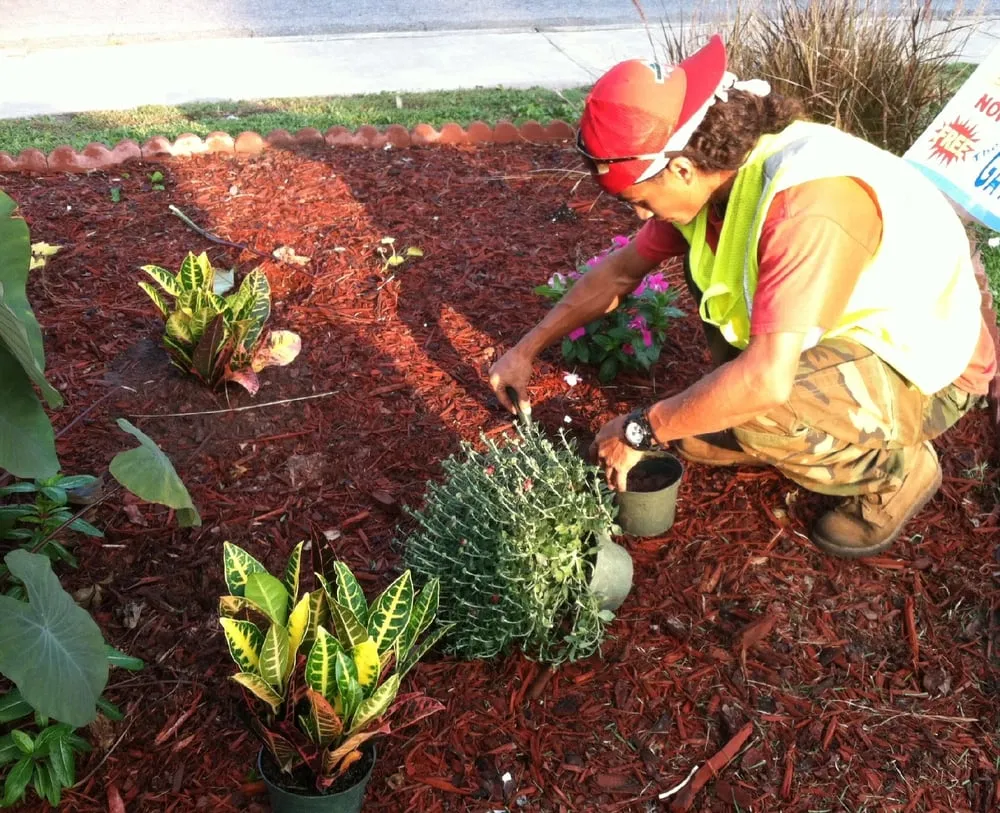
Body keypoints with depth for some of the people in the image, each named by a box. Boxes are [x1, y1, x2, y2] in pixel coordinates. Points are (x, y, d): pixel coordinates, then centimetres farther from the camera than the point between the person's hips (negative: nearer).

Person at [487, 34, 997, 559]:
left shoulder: (811, 198, -35)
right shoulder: (712, 172, -8)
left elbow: (764, 380, -40)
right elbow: (619, 272, 4)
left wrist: (640, 431, -27)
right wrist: (526, 350, 5)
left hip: (925, 366, -7)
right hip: (840, 336, 8)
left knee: (750, 412, -32)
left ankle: (895, 467, -5)